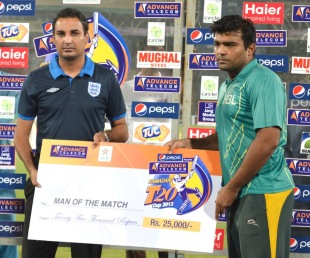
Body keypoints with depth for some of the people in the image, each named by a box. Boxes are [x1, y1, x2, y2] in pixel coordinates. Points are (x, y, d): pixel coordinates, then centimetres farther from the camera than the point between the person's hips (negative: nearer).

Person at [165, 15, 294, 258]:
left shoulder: (263, 80, -13)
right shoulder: (229, 85, 16)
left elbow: (268, 141, -22)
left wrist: (231, 187, -16)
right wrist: (191, 143, 12)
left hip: (263, 193, -9)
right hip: (244, 193, 9)